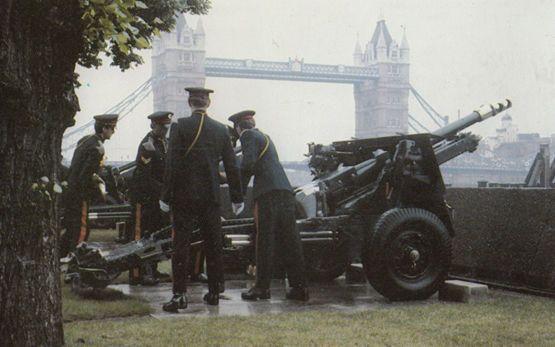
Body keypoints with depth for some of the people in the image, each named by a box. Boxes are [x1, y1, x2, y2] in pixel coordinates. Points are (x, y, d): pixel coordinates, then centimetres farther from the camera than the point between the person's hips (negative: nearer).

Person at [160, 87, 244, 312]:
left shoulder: (180, 127, -6)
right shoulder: (221, 130, 5)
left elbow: (172, 164, -10)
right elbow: (232, 166, 7)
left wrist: (166, 196, -4)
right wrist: (237, 198, 13)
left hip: (185, 195, -3)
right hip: (211, 196, 3)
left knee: (181, 245, -1)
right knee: (213, 245, 11)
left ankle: (179, 295, -4)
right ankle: (214, 292, 18)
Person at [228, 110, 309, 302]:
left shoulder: (248, 135, 1)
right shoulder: (265, 137, 27)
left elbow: (248, 164, -12)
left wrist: (240, 188, 1)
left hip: (268, 193, -8)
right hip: (285, 191, 8)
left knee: (264, 241, -3)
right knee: (290, 240, 6)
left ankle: (262, 286, 1)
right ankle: (299, 287, 7)